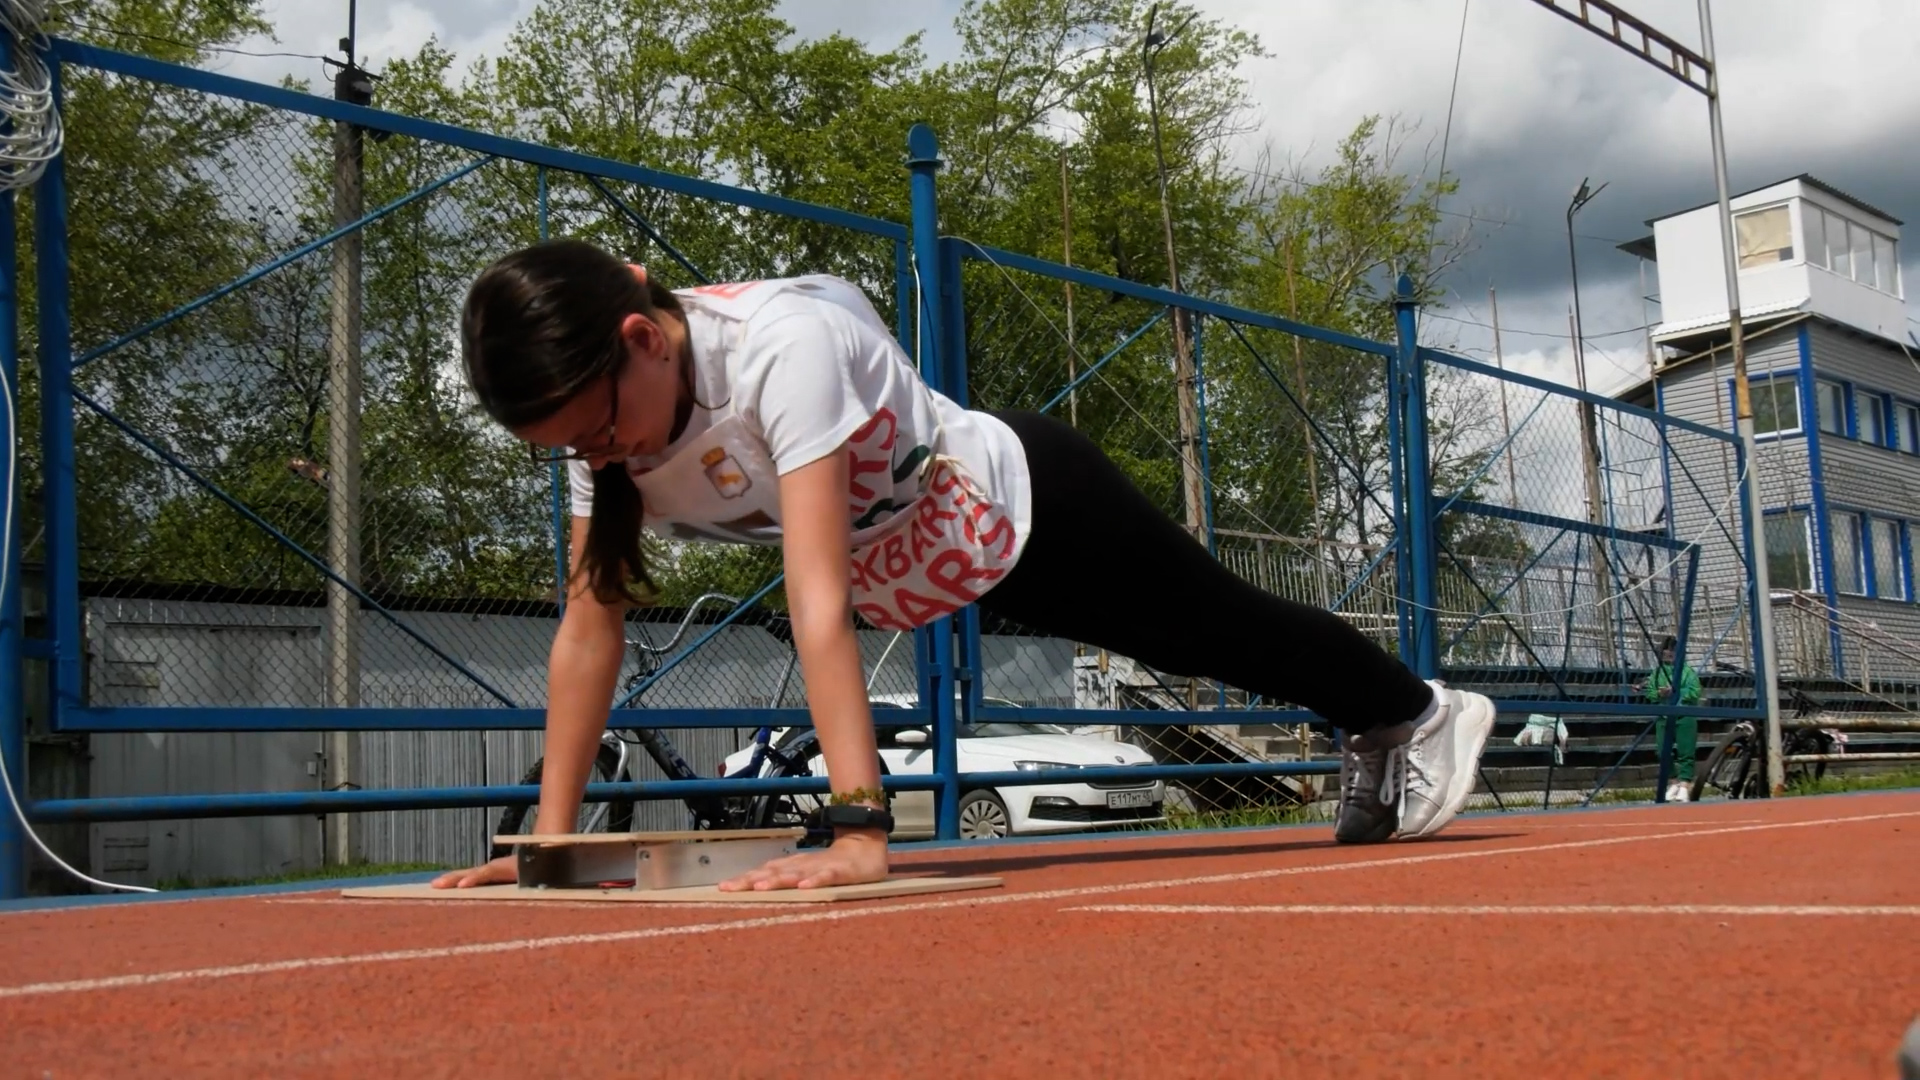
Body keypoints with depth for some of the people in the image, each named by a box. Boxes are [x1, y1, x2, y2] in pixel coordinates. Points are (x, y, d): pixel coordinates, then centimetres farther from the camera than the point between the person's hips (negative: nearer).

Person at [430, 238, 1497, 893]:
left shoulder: (779, 346, -41)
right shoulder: (598, 413, -18)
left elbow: (818, 599, -47)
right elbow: (590, 625, -17)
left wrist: (860, 831, -49)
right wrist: (552, 836, -19)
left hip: (1029, 509, -7)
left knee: (1233, 627, 17)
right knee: (1211, 649, 27)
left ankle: (1425, 710, 48)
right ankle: (1378, 739, 54)